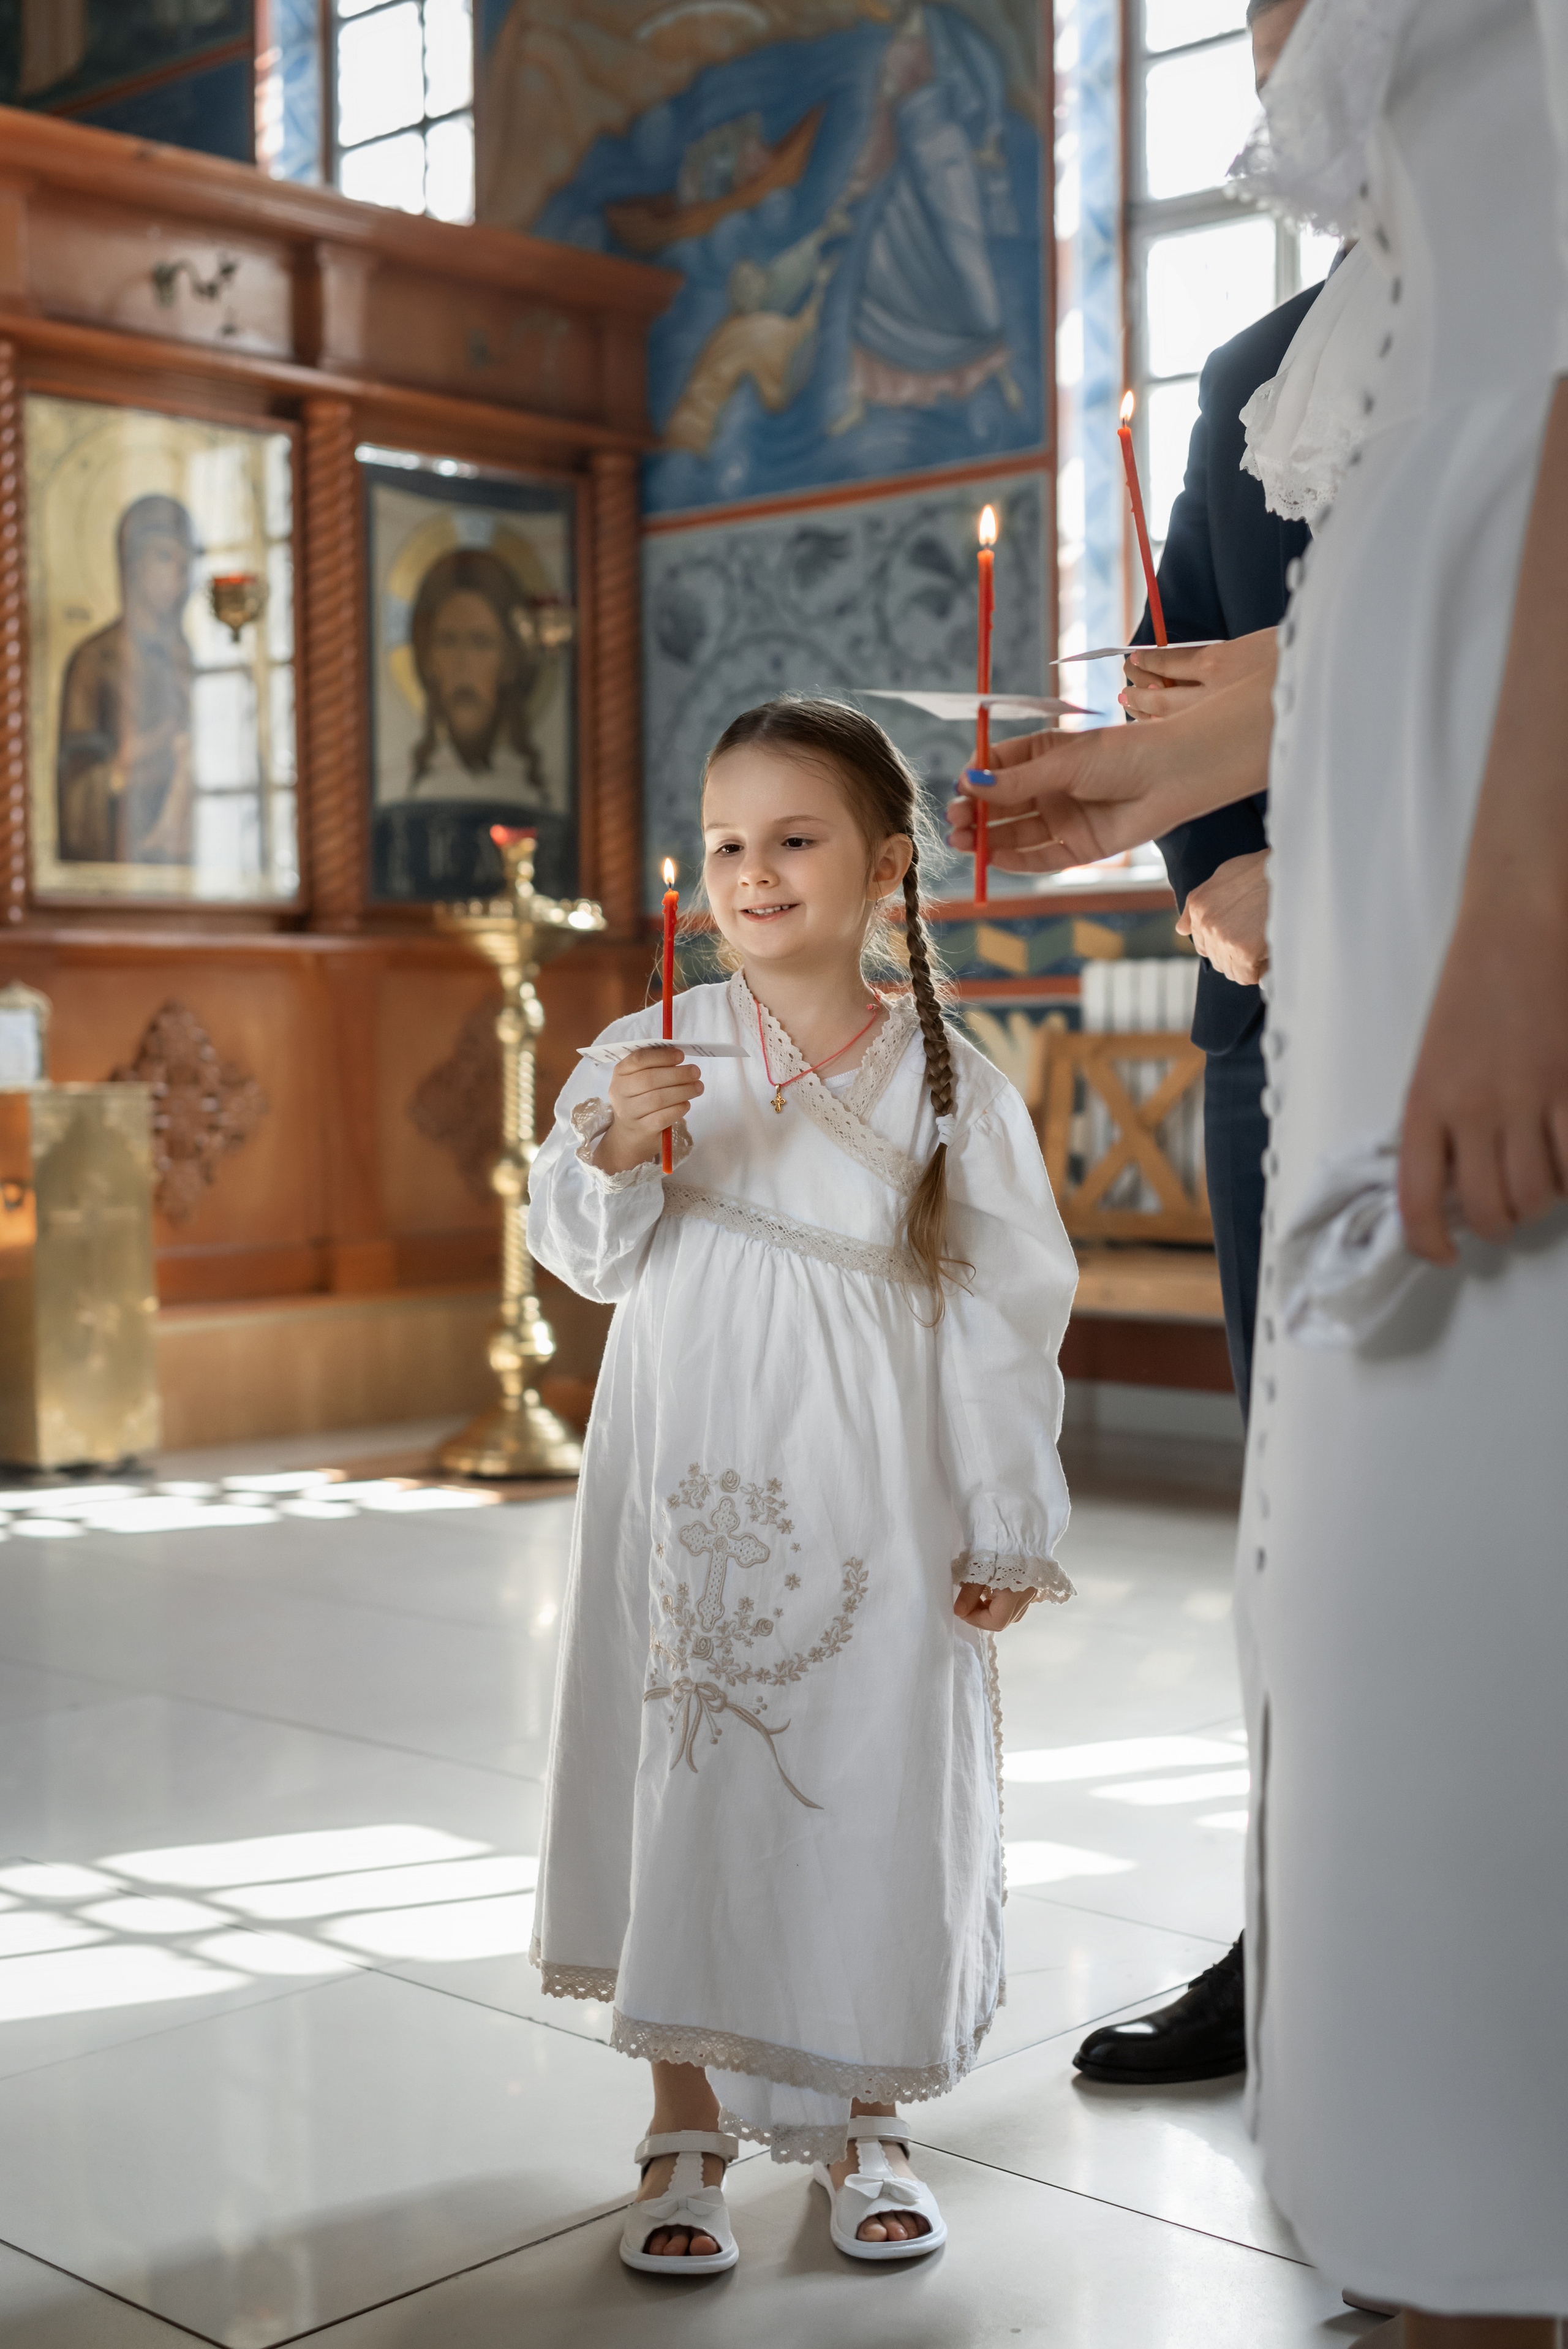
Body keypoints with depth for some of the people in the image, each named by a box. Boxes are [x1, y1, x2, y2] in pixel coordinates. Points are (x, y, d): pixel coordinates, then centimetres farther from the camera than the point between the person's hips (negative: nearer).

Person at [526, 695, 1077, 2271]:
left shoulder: (950, 1084, -2)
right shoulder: (653, 1052, 0)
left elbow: (1005, 1315, 0)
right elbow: (587, 1255, 1)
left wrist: (1008, 1532, 0)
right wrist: (612, 1152, -20)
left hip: (870, 1507, 0)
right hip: (688, 1491, 1)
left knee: (871, 1797, 6)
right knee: (681, 1783, 6)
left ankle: (861, 2129, 27)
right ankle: (687, 2130, 24)